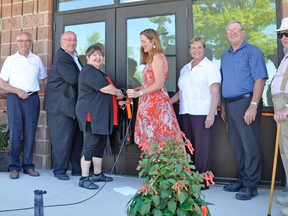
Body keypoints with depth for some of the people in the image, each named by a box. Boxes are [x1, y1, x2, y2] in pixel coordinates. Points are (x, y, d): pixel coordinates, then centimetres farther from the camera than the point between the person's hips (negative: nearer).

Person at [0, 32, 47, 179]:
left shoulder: (37, 60, 13)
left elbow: (44, 77, 19)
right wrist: (18, 91, -10)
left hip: (32, 98, 2)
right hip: (15, 97, -1)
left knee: (30, 132, 2)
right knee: (15, 131, -5)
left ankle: (28, 165, 10)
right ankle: (14, 167, 3)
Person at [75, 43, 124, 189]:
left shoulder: (98, 72, 22)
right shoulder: (88, 71, -11)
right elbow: (105, 88, -17)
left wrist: (116, 98, 16)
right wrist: (118, 93, -1)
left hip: (100, 115, 10)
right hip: (91, 115, -10)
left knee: (100, 144, 14)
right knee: (90, 145, -7)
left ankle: (97, 174, 25)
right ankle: (84, 179, 1)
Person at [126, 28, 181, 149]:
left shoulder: (157, 57, -8)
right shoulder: (151, 58, 20)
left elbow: (158, 84, -16)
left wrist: (139, 93, -17)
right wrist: (136, 89, 8)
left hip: (156, 103, -9)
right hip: (150, 102, 9)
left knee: (157, 141, -5)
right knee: (151, 141, 7)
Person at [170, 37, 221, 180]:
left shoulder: (210, 67, 1)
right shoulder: (184, 69, 20)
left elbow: (215, 91, -7)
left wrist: (211, 113, -16)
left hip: (203, 113, -6)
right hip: (186, 113, 6)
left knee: (202, 148, -5)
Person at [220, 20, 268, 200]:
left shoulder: (252, 51, -3)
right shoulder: (225, 56, 18)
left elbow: (260, 79, -12)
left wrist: (253, 106, -20)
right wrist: (223, 107, 15)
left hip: (246, 102, -7)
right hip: (230, 104, 7)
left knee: (250, 146, -2)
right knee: (237, 146, 13)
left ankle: (251, 185, 8)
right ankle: (242, 180, 25)